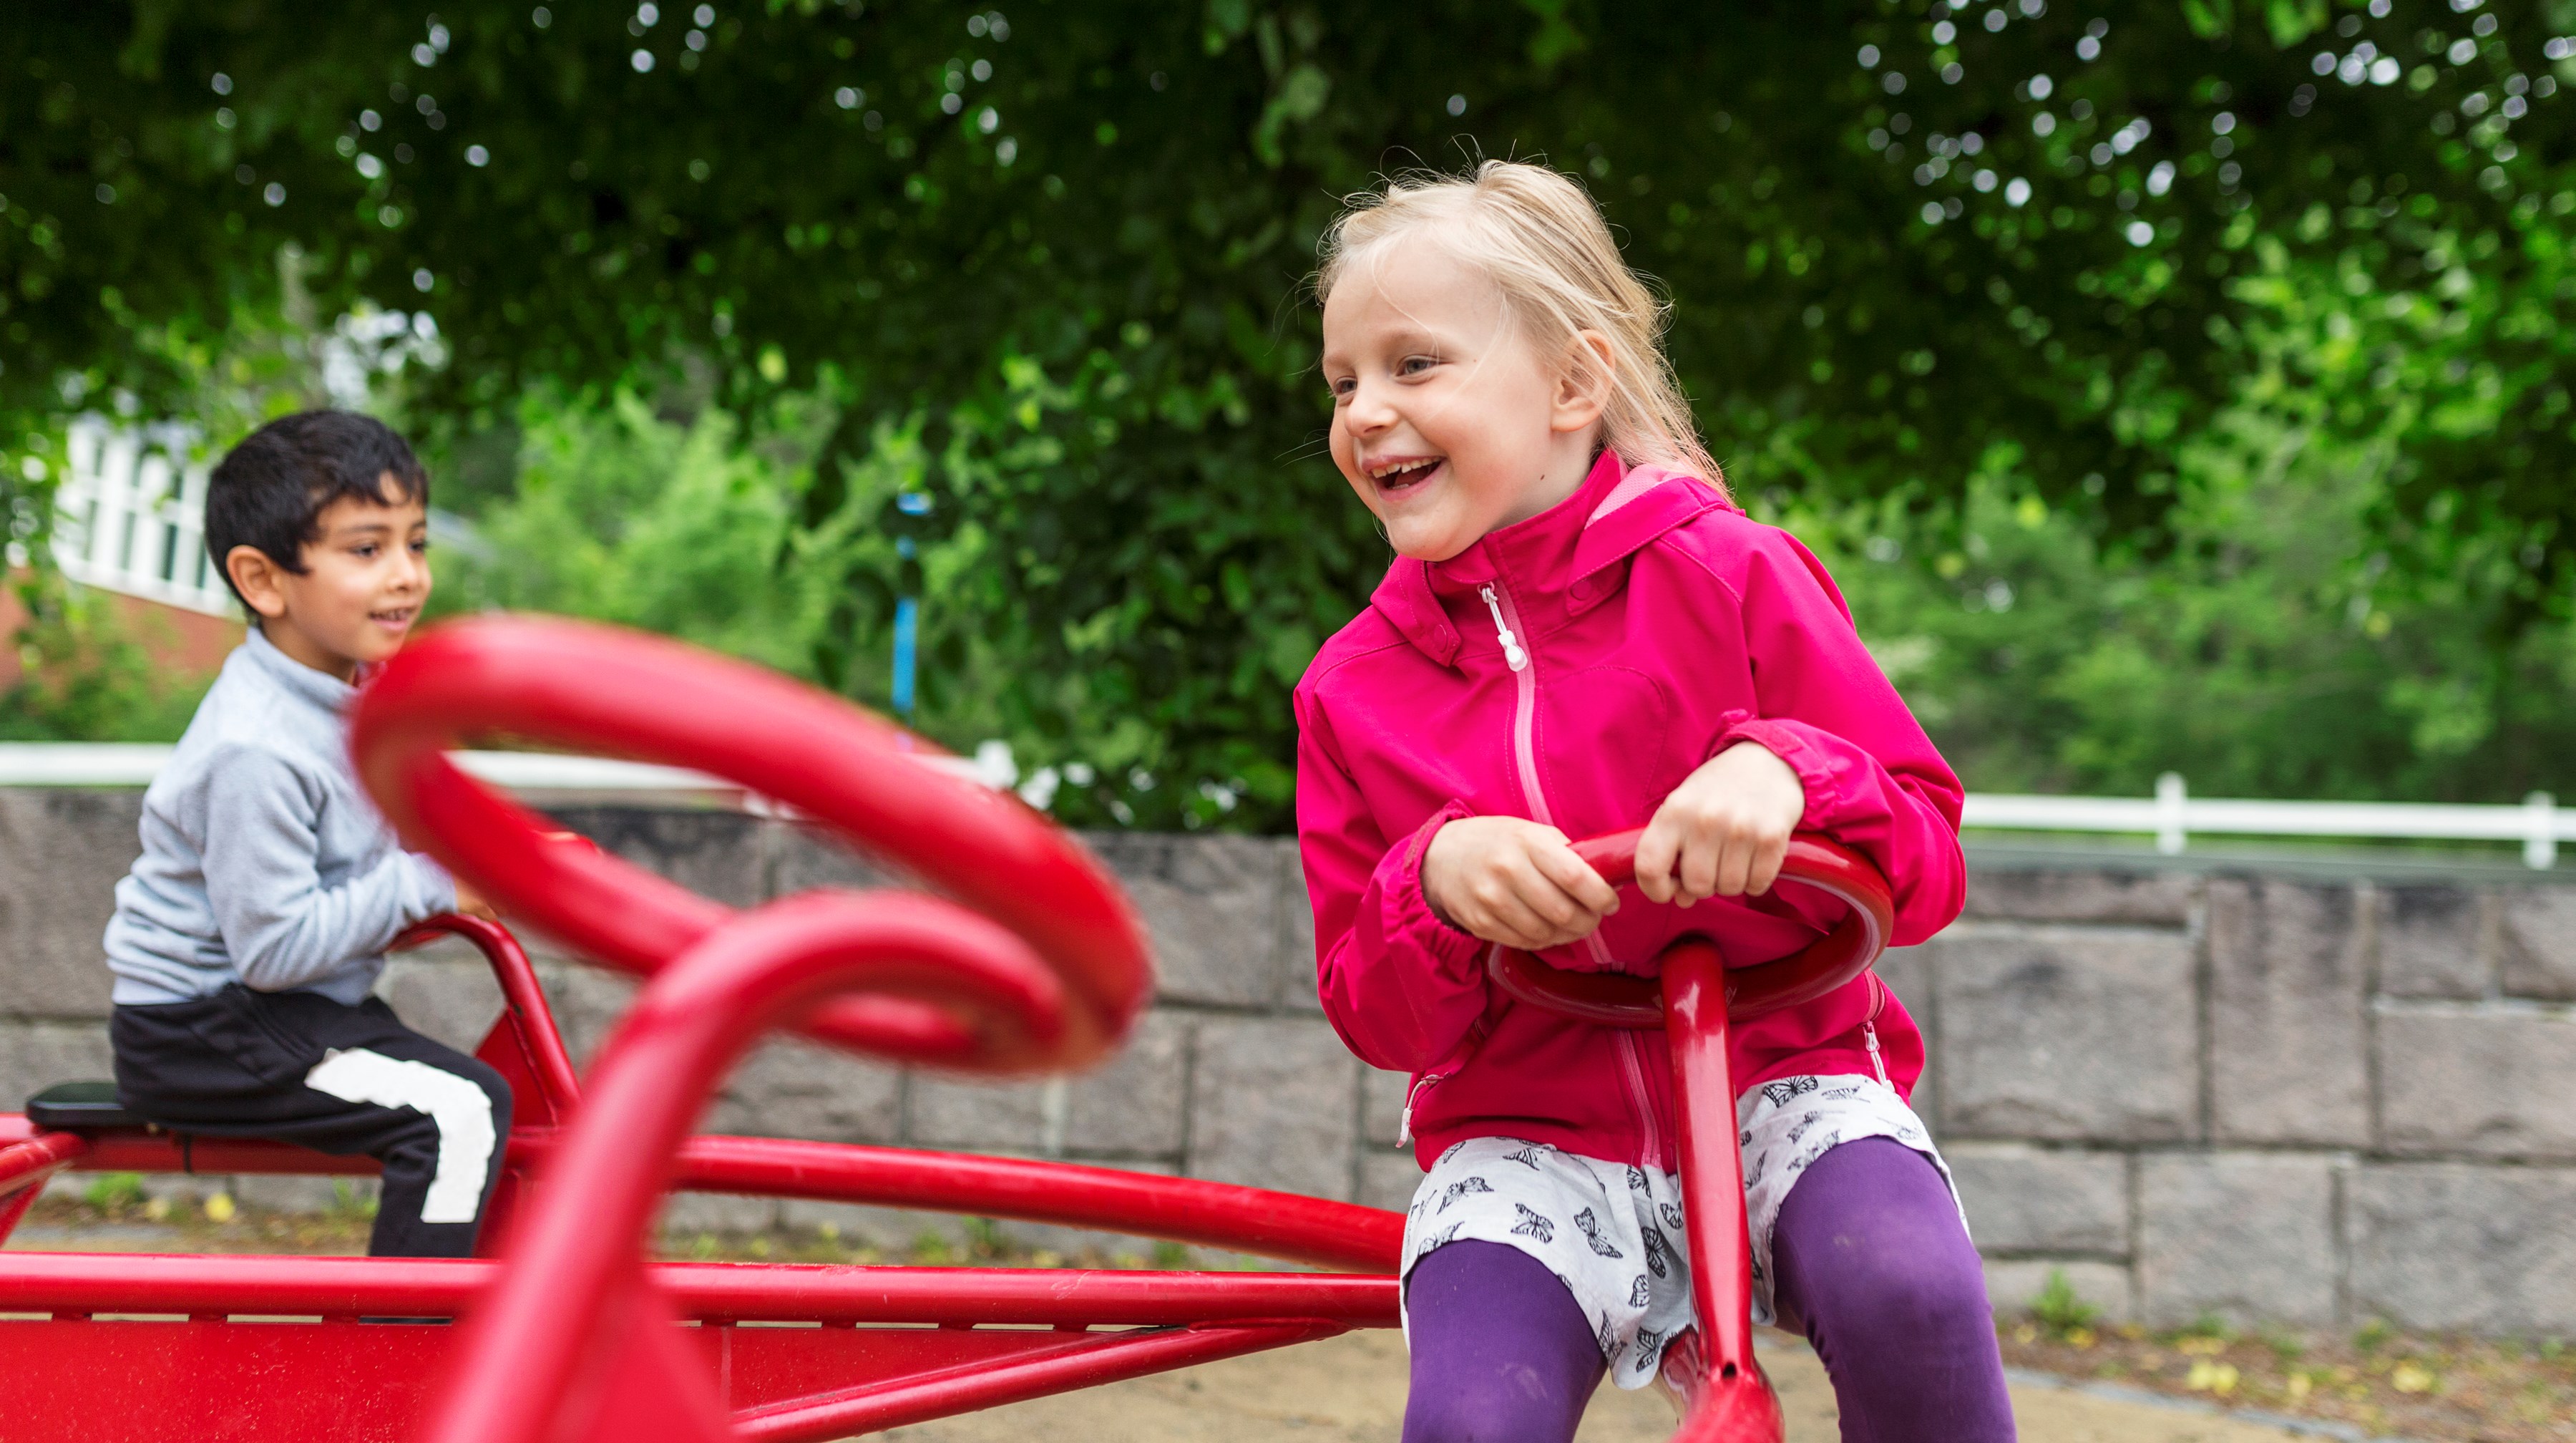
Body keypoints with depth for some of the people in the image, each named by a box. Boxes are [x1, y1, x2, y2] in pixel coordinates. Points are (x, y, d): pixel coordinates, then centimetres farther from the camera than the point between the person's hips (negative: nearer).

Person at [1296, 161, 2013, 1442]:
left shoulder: (1730, 576, -3)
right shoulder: (1352, 688, 4)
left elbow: (1927, 868, -4)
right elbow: (1377, 1023, 2)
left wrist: (1786, 773, -25)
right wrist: (1434, 884, -19)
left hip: (1781, 1080, -1)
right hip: (1526, 1135, 2)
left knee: (1906, 1296, -32)